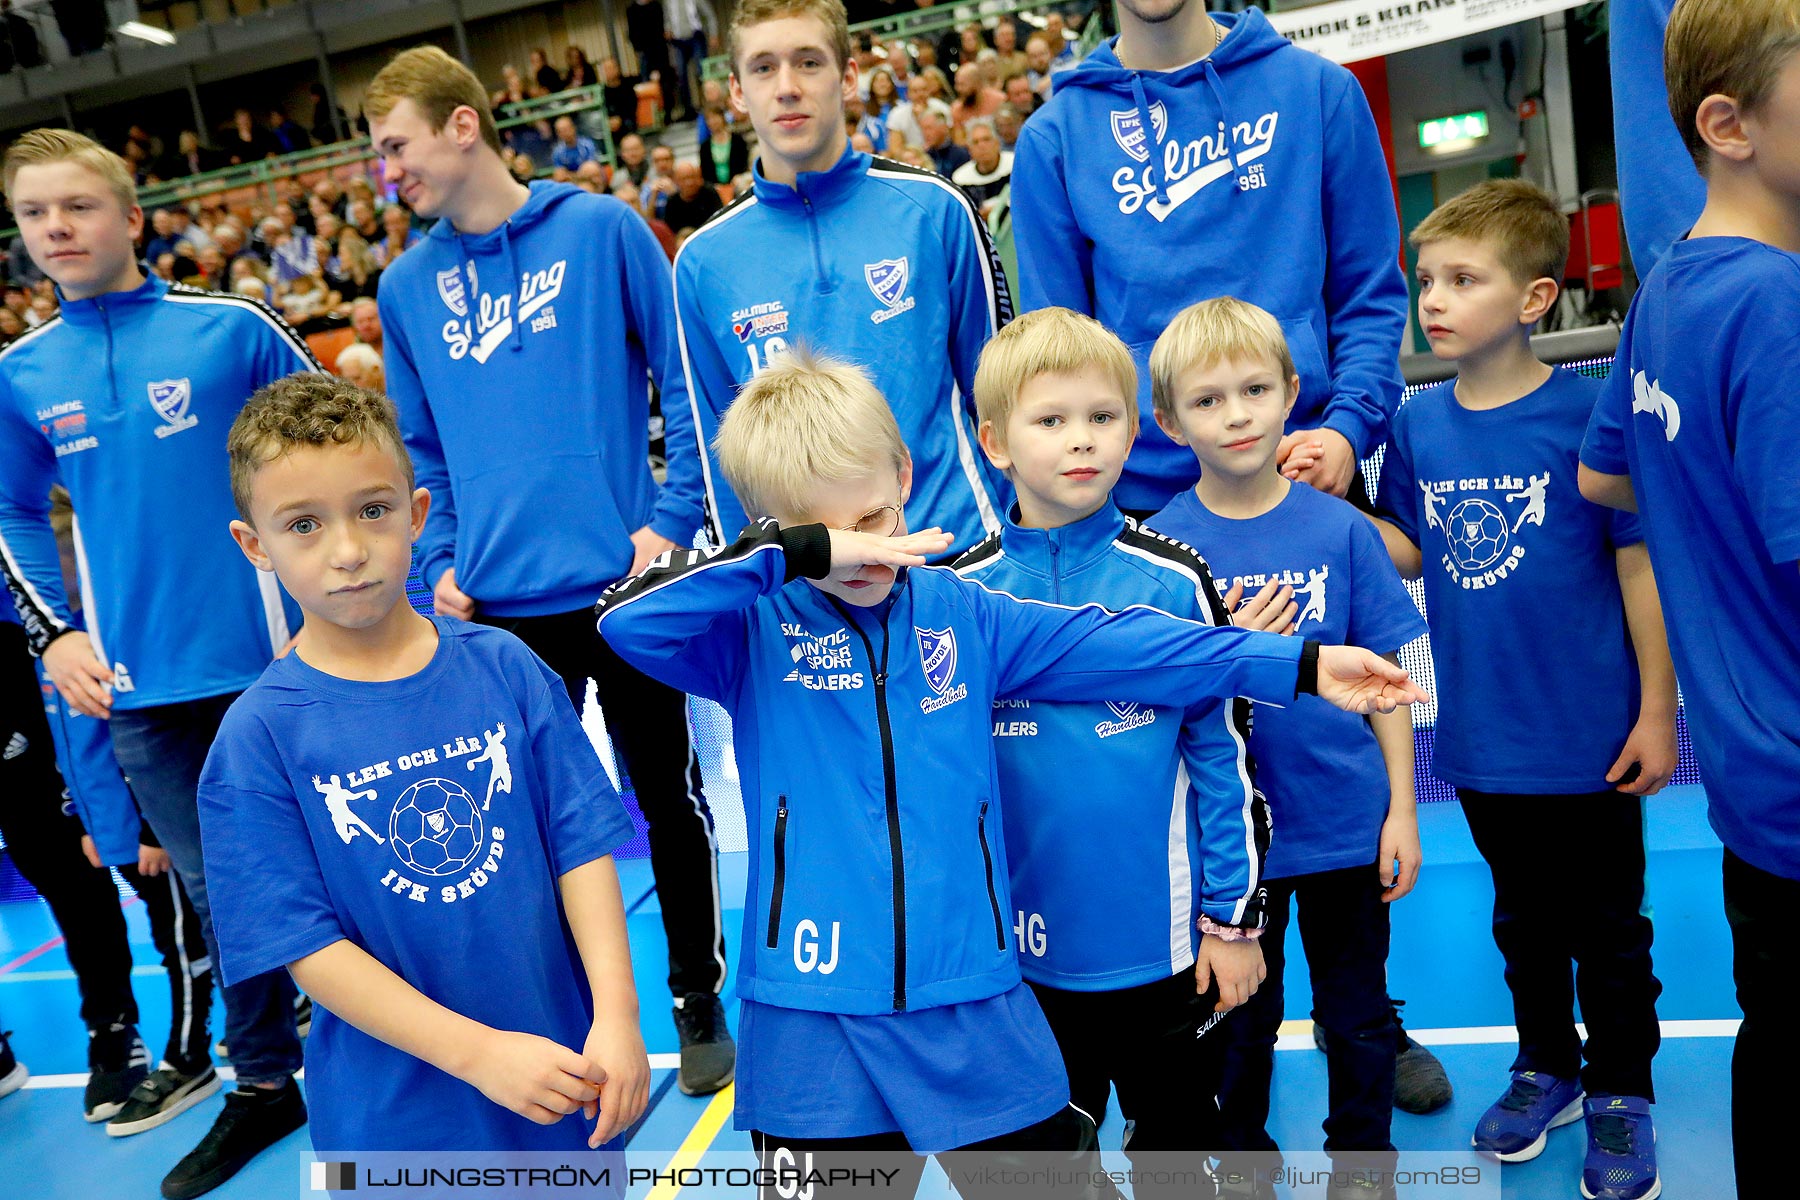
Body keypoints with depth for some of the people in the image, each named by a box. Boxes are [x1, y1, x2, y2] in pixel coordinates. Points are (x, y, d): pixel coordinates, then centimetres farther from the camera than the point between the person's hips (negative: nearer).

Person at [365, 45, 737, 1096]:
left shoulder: (600, 230, -3)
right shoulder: (408, 286, 8)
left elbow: (684, 379, -2)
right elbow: (424, 450, 16)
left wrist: (672, 517, -10)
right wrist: (440, 562, 4)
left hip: (623, 583, -3)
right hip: (499, 605, 3)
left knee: (670, 799, 10)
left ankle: (700, 1001, 30)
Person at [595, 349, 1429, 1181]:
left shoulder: (960, 613, 6)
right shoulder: (754, 630, -2)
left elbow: (1120, 644, 6)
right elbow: (625, 616, -19)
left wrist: (1302, 665, 6)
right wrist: (798, 552, -21)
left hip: (974, 1009, 3)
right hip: (813, 1025, -2)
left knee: (1049, 1172, 15)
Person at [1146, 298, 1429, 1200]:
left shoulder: (1339, 528, -6)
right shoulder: (1163, 543, -9)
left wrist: (1402, 807, -2)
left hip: (1348, 824, 1)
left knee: (1358, 1017, 17)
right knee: (1240, 1023, 17)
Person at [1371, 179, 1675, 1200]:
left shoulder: (1588, 411, -14)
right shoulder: (1419, 423, -2)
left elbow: (1640, 565, -9)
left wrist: (1656, 711, -8)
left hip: (1590, 735, -3)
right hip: (1482, 737, 4)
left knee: (1607, 927, 13)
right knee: (1522, 919, 21)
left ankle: (1621, 1094, 35)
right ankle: (1548, 1068, 43)